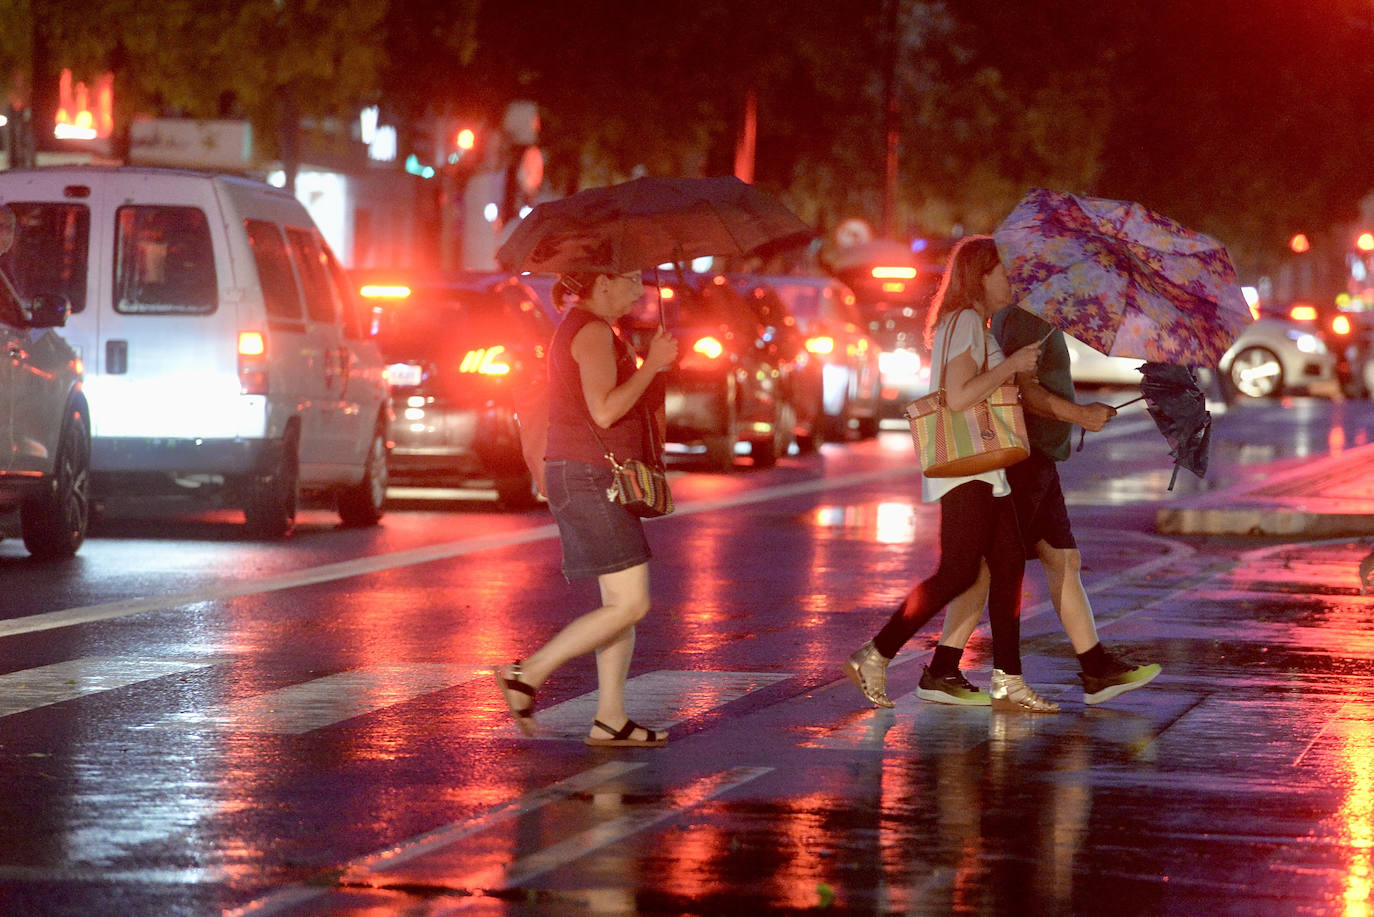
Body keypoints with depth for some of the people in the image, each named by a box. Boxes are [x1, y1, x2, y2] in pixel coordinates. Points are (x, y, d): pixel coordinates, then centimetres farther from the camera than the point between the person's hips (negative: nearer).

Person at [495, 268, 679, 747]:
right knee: (630, 604, -12)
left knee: (626, 602, 9)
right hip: (589, 478, -11)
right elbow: (604, 410, -22)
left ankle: (610, 720, 9)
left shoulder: (579, 327, 19)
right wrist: (652, 364, -15)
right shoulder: (593, 331, -13)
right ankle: (528, 674, -8)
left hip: (590, 481, 11)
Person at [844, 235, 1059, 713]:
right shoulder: (965, 322, -11)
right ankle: (875, 657, -9)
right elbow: (958, 397, -22)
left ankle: (1007, 681, 3)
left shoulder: (975, 324, 21)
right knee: (958, 573, -13)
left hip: (985, 471, 10)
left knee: (1008, 566, 4)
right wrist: (1011, 365, -16)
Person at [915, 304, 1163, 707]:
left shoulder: (1037, 317, 20)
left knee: (1064, 560, 8)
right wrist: (1077, 414, -24)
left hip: (1038, 462, 11)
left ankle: (1098, 672, 9)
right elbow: (1021, 388, -23)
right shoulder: (1028, 317, -13)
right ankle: (939, 674, -7)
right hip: (1022, 458, -11)